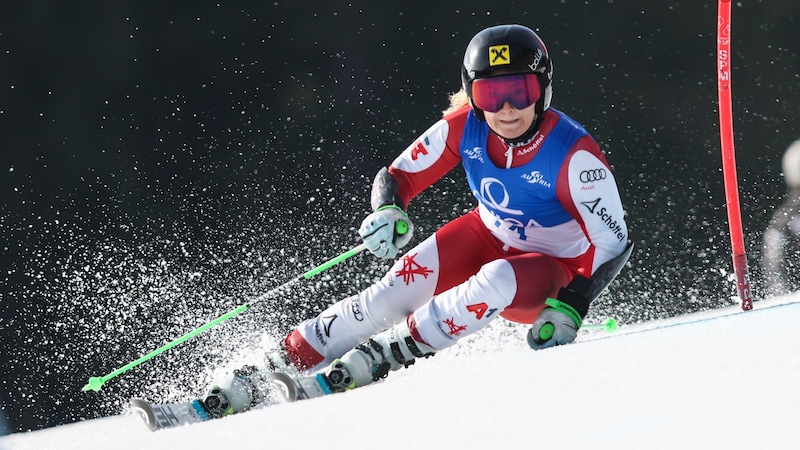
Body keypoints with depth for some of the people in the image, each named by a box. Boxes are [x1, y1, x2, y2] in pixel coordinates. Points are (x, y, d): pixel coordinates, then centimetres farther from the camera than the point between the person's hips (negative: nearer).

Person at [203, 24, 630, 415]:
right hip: (489, 238, 4)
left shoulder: (573, 154, -29)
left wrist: (571, 306, -33)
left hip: (554, 272, -4)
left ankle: (377, 358, -25)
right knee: (396, 290, -19)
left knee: (496, 281, -37)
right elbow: (398, 176, -5)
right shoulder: (463, 128, -16)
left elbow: (612, 239, -22)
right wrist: (388, 213, -28)